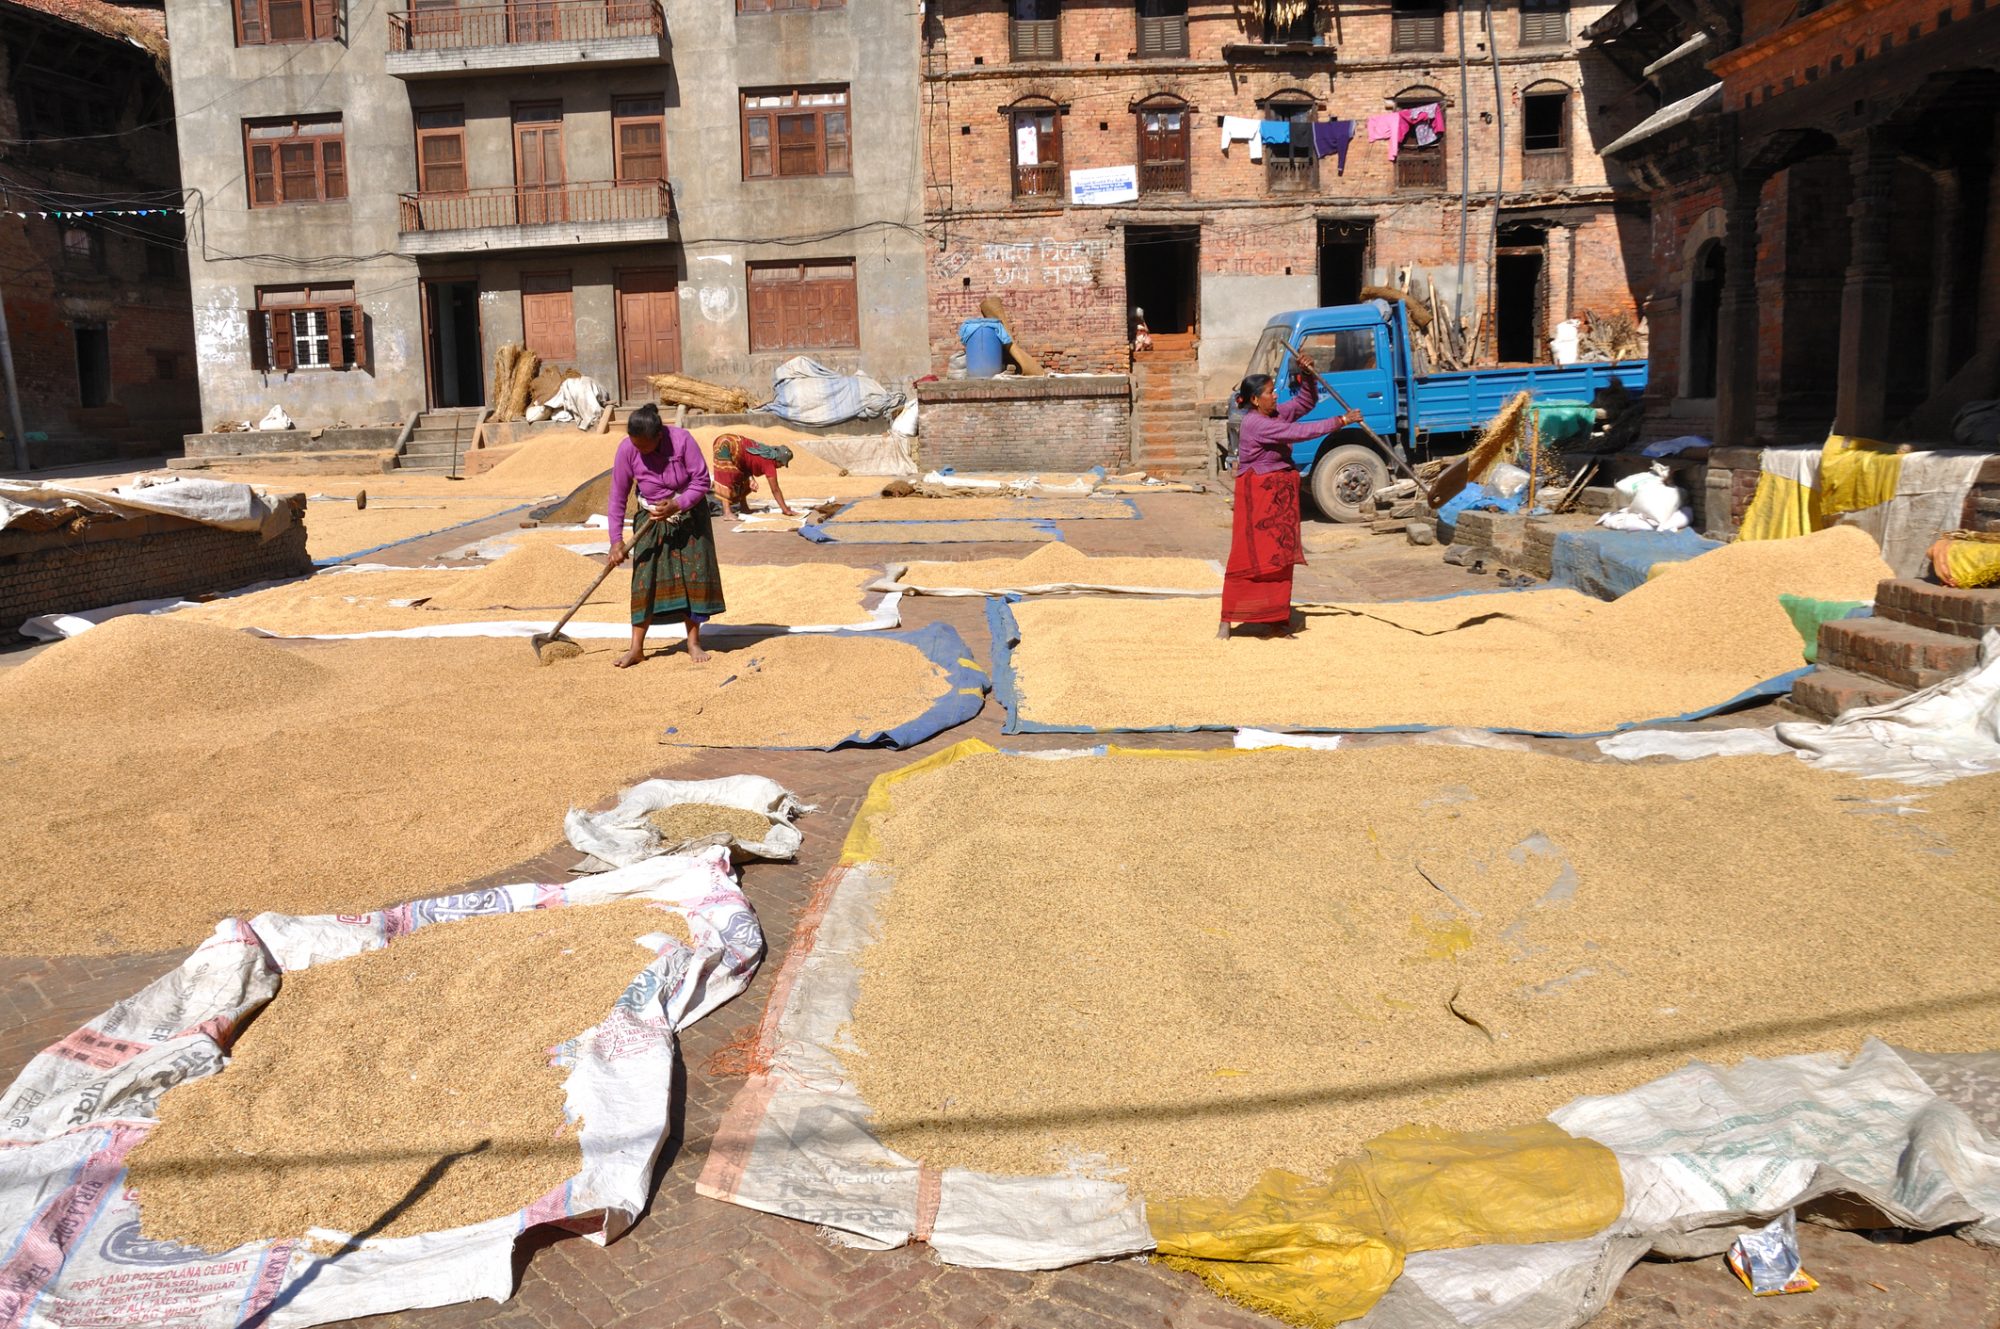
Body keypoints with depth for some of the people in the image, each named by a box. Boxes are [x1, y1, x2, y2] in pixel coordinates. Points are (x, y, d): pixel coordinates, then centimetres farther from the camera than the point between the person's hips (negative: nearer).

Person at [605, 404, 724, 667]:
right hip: (652, 520, 1)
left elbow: (702, 480, -16)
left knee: (694, 575, -1)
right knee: (645, 578, -4)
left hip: (689, 515, 0)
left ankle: (693, 642, 9)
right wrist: (616, 540, -14)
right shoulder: (627, 449, -19)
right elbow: (618, 496, -12)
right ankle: (636, 647, -2)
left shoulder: (682, 440, -24)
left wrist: (677, 505, -29)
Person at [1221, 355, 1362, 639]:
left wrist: (1307, 374, 0)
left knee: (1280, 558, 8)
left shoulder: (1277, 414, 7)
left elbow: (1306, 401, 19)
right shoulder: (1254, 424, -19)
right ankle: (1227, 621, -2)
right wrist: (1340, 422, -19)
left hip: (1280, 497, 8)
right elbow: (1300, 432, -23)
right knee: (1248, 557, -8)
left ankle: (1279, 620, 14)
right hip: (1256, 497, -8)